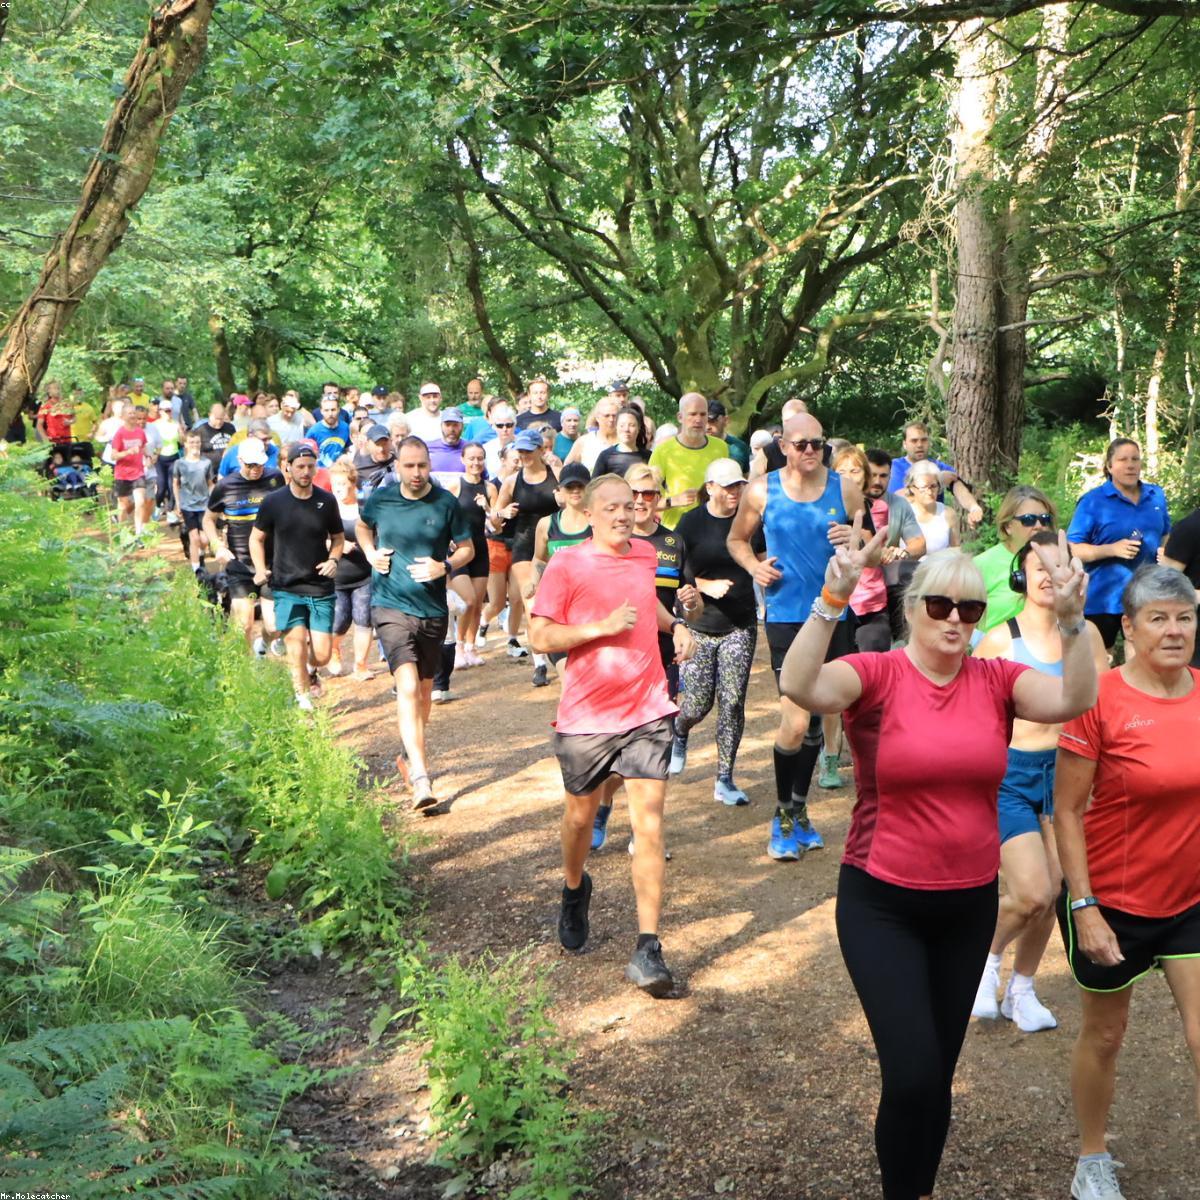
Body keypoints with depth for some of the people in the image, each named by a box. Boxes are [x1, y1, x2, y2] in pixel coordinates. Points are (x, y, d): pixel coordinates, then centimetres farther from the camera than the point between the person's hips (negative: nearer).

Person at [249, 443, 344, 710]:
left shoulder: (326, 501, 3)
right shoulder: (273, 502, -2)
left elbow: (338, 537, 16)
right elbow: (257, 538, 9)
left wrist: (333, 560, -4)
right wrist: (261, 569, -5)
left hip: (321, 589, 2)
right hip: (287, 588, -1)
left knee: (322, 654, -1)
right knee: (297, 649, -11)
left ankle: (310, 670, 34)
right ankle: (302, 696, 10)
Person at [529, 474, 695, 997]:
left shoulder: (644, 555, 7)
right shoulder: (566, 564, -8)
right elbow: (540, 637, -11)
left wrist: (673, 625, 11)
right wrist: (602, 626, -20)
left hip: (647, 712, 2)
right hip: (586, 715, -2)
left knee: (649, 825, -7)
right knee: (581, 815, 17)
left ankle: (647, 951, -5)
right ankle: (574, 890, 50)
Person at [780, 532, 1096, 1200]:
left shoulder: (997, 680, -3)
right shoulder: (878, 675, -12)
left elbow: (1074, 699, -19)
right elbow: (799, 686, -31)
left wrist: (1072, 617, -35)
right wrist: (834, 598, -44)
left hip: (969, 905, 4)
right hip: (883, 905, -4)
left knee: (939, 1074, 17)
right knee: (913, 1074, -12)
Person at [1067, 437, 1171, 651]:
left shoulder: (1156, 496, 8)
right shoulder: (1092, 501, -7)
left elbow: (1166, 535, 23)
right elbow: (1072, 549, -9)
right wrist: (1112, 549, -22)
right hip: (1104, 599, -4)